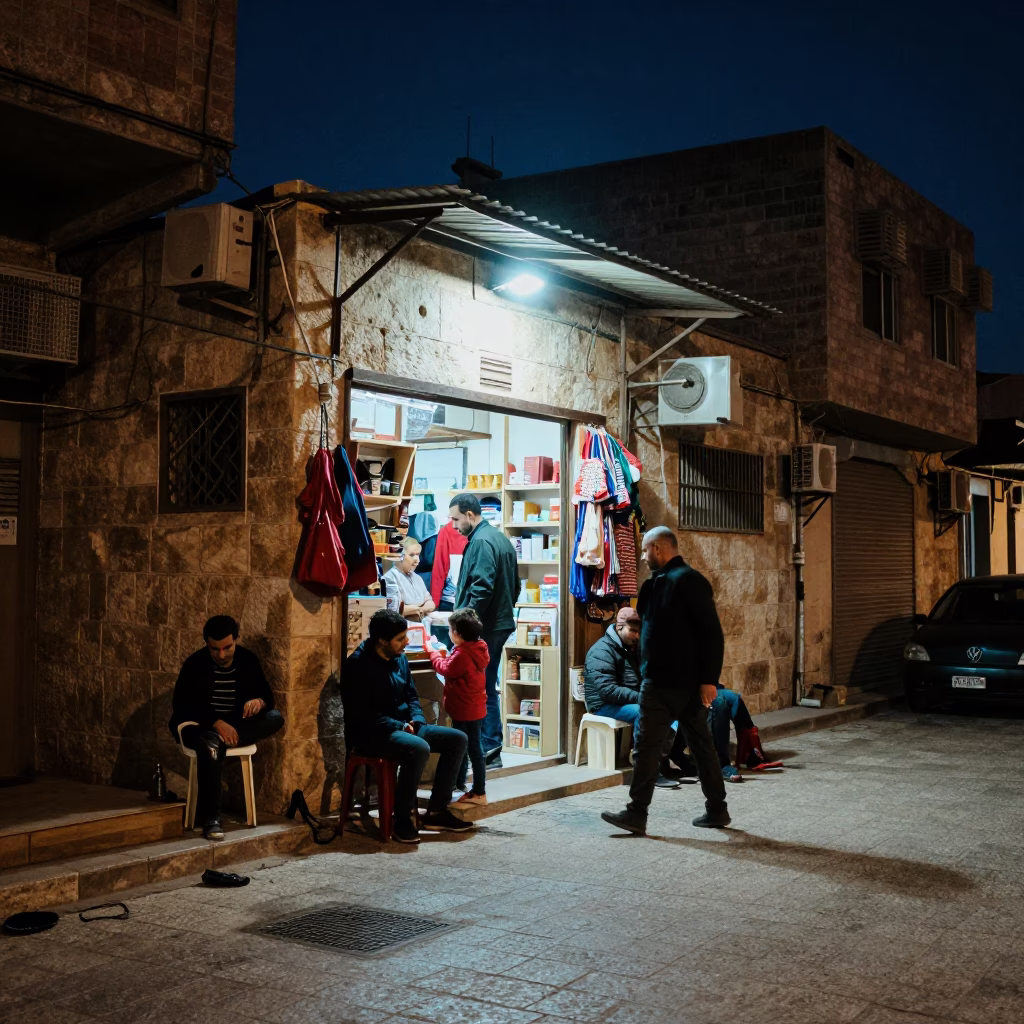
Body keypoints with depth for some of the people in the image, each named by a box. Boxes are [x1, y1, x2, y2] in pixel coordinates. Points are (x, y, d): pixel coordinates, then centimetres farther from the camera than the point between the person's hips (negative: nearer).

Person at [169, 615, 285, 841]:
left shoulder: (248, 660, 0)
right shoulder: (195, 664, -10)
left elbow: (267, 695, 4)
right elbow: (181, 706, -14)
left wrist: (259, 701, -23)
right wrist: (217, 723, -27)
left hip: (235, 725, 4)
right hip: (201, 725, -4)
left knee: (276, 718, -21)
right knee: (209, 744, -39)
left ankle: (220, 742, -26)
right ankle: (210, 820, -39)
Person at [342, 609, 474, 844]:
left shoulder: (399, 658, 9)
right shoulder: (358, 664, -16)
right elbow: (362, 716, -20)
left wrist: (416, 720, -3)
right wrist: (400, 726, -20)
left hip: (404, 728, 9)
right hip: (371, 736, -9)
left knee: (457, 739, -3)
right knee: (419, 748, -35)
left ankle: (436, 811, 0)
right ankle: (402, 821, -23)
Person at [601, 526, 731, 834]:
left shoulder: (685, 580, -14)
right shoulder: (661, 581, 17)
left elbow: (712, 632, -19)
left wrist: (709, 678, -21)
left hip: (664, 683, -11)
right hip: (688, 682, 11)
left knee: (647, 745, -5)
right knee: (701, 745, 13)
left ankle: (637, 814, -2)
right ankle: (716, 810, 19)